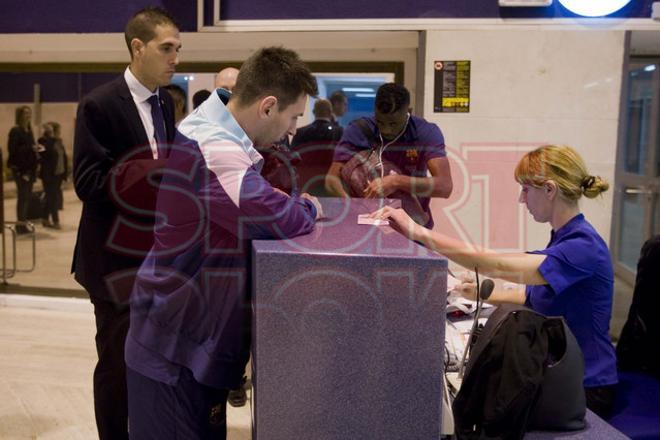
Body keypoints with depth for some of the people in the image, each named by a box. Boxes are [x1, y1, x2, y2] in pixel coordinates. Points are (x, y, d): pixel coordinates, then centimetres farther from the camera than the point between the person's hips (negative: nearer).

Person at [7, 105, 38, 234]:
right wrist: (30, 148, -20)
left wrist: (35, 149, 2)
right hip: (19, 168, -8)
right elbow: (12, 149, -16)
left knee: (27, 196, 9)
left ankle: (23, 221, 17)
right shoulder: (15, 130, -10)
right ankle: (20, 223, 0)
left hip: (29, 167, 8)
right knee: (23, 195, -6)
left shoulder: (29, 130, 14)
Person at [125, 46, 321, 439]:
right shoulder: (212, 150, -28)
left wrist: (296, 202, -5)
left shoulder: (217, 132, 6)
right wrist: (310, 208, -11)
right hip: (175, 350, -9)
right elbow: (283, 219, -33)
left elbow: (258, 199, 14)